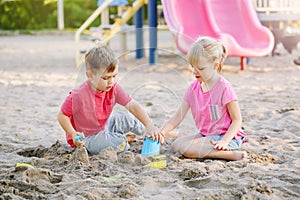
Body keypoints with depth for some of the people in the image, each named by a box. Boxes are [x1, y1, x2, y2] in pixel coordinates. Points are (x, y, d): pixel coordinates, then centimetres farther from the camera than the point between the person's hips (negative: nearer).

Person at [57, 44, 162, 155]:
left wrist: (149, 126, -31)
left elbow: (133, 106, -18)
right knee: (120, 144, -27)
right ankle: (124, 139, 9)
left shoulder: (113, 88, -14)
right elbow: (62, 115, -19)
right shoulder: (78, 96, -30)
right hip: (86, 138, -7)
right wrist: (73, 134, -34)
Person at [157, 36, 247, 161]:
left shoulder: (224, 88, -16)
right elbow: (178, 117, 3)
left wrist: (224, 141, -28)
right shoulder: (193, 88, 4)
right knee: (175, 146, -13)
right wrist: (162, 132, -13)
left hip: (224, 135, -7)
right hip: (205, 134, 7)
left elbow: (237, 120, -14)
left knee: (185, 149, -26)